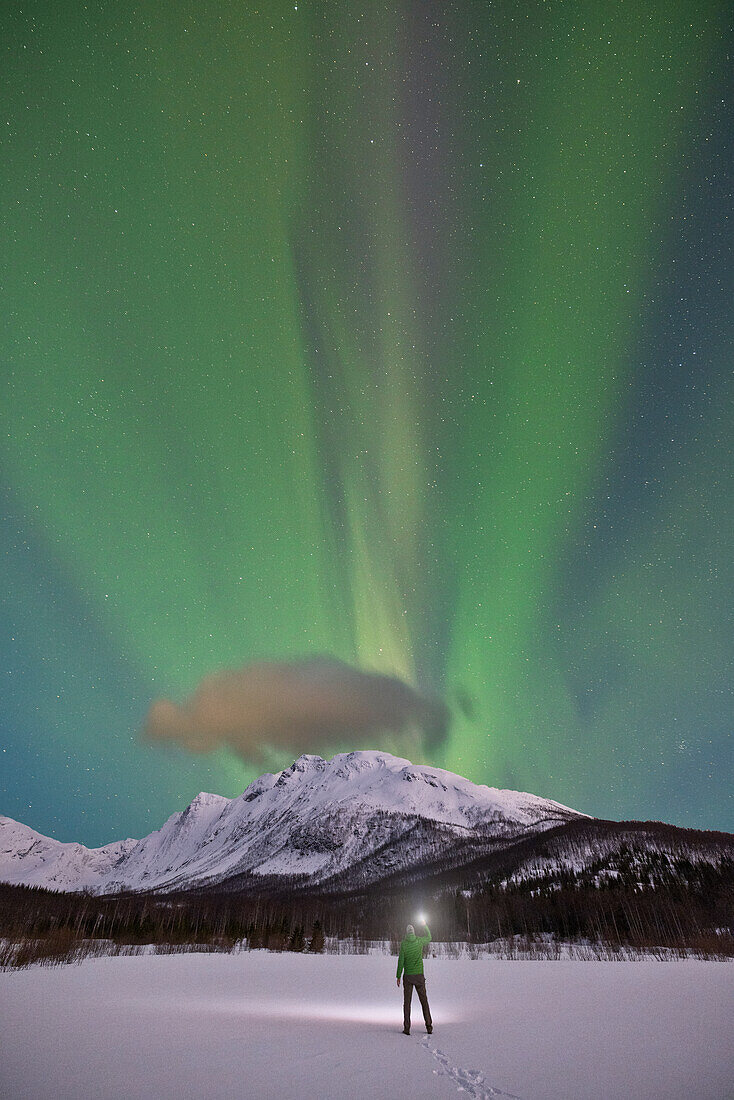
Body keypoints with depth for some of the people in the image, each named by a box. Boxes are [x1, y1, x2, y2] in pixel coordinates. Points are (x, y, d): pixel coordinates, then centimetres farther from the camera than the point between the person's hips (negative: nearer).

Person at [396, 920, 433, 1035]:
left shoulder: (403, 944, -6)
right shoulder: (420, 940, -2)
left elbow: (401, 961, -8)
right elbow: (429, 938, 19)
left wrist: (398, 976, -1)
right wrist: (425, 926, 30)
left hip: (408, 976, -2)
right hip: (419, 975, 2)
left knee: (407, 1002, 6)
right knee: (424, 1001, 11)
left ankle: (407, 1028, 4)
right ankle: (429, 1026, 11)